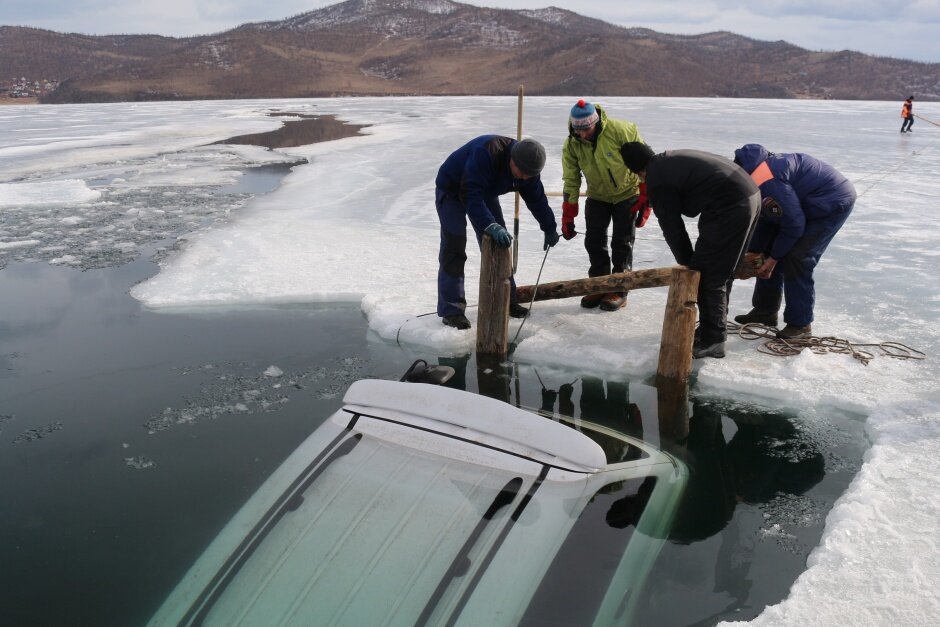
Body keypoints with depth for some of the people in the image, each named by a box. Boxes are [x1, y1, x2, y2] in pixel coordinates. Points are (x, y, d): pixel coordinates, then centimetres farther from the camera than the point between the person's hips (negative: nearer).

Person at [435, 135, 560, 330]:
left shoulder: (526, 166, -16)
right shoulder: (486, 153, -41)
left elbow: (536, 199, 0)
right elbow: (470, 195, -46)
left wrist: (550, 228, 7)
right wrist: (491, 226, -55)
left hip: (485, 192, 7)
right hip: (451, 190, -7)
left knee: (500, 243, 5)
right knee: (454, 249, -13)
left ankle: (505, 300, 17)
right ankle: (451, 310, -9)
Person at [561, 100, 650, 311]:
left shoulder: (620, 130, -28)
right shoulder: (571, 145, -15)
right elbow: (571, 180, -8)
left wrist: (645, 198, -18)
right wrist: (567, 216, -10)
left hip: (627, 194, -4)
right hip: (597, 196, 4)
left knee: (622, 243, -2)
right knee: (594, 241, 0)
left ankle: (619, 290, 8)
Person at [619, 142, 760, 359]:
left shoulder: (657, 181, -7)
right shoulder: (673, 160, 20)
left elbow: (672, 228, -3)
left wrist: (688, 263, 9)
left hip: (731, 208, -10)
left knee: (707, 275, -1)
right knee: (722, 270, 20)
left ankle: (712, 340, 6)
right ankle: (714, 327, 32)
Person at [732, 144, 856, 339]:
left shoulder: (765, 183, -32)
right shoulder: (751, 176, 0)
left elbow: (794, 224, -26)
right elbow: (763, 219, 7)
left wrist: (774, 257, -13)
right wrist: (751, 254, 1)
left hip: (834, 203, -10)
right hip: (805, 203, 10)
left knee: (796, 258, -15)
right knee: (768, 252, 8)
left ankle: (800, 324, -4)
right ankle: (765, 310, 19)